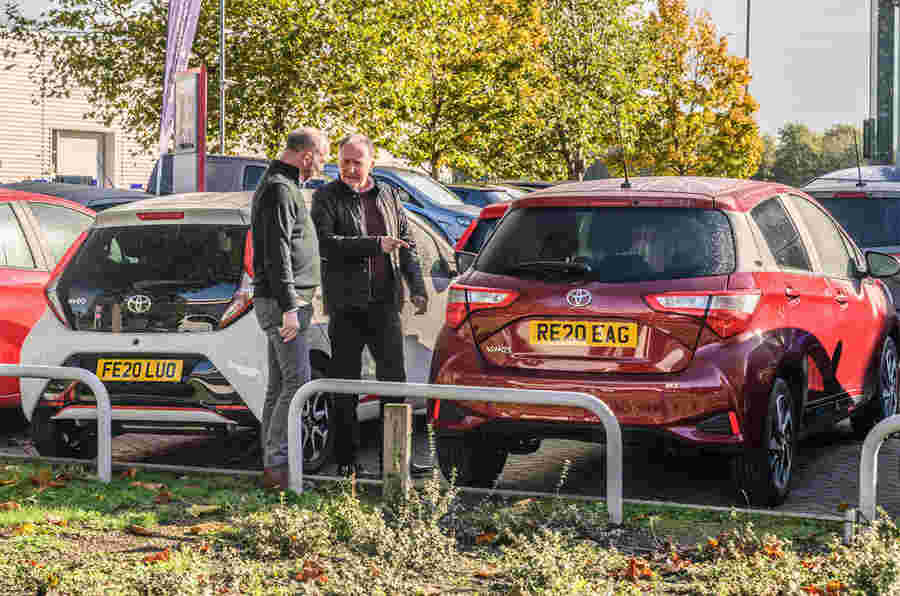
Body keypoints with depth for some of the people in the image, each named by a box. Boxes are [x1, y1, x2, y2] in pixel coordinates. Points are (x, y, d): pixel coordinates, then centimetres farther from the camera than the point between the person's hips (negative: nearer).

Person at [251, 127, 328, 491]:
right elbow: (276, 255, -21)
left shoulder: (282, 186, 20)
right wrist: (289, 307, -23)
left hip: (282, 303, 11)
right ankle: (277, 465, -14)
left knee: (279, 385, 10)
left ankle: (272, 464, 13)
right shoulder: (279, 190, -14)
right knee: (296, 381, -13)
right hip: (281, 302, -11)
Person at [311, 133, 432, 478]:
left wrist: (417, 287, 8)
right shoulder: (326, 197, 0)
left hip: (385, 303, 4)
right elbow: (325, 242, -15)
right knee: (345, 385, 1)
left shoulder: (387, 196, 15)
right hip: (346, 304, -4)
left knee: (394, 379, 5)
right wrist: (375, 244, -20)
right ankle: (346, 461, 7)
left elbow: (406, 243, 18)